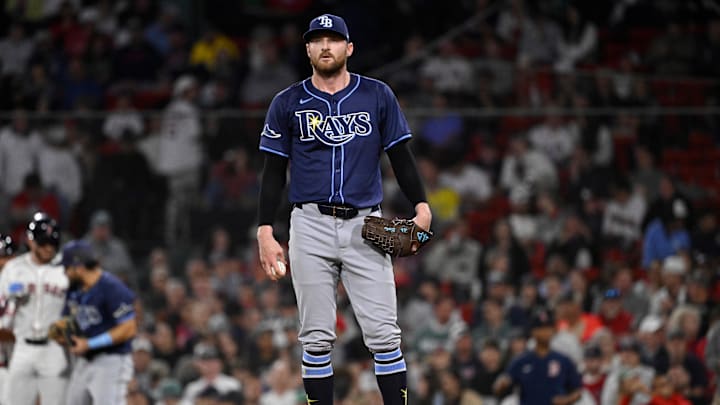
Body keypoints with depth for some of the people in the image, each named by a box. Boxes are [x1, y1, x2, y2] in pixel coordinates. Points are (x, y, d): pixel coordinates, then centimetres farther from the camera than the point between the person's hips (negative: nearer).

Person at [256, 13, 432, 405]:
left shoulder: (378, 96, 6)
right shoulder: (288, 103, 6)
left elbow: (401, 157, 6)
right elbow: (273, 173, 7)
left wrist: (421, 207, -10)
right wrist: (265, 233, -2)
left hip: (365, 226, 0)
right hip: (311, 227, 0)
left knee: (383, 334, -7)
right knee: (317, 338, 0)